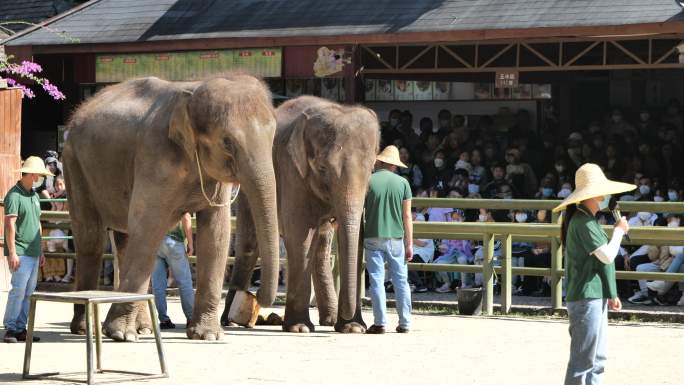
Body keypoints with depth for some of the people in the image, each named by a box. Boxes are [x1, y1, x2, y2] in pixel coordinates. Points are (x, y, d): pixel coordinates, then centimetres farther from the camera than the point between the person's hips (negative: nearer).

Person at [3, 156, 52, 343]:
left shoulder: (34, 195, 18)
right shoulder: (14, 195, -10)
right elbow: (10, 224, -15)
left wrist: (41, 251, 22)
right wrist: (12, 252, -19)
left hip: (33, 252, 8)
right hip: (20, 253, -8)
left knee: (28, 292, 6)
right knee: (18, 289, -12)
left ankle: (20, 329, 9)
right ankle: (10, 328, -8)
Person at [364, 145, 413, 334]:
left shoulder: (368, 181, -3)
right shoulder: (402, 183, 2)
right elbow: (407, 216, 2)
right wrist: (409, 243, 6)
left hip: (373, 237, -1)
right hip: (396, 238, 2)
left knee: (377, 280, 1)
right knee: (401, 280, 8)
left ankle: (380, 323, -3)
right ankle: (404, 323, 8)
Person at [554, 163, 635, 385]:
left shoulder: (588, 219, 18)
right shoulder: (582, 222, -16)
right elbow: (607, 256, -21)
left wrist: (610, 295, 22)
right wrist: (619, 231, -5)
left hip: (596, 299, 11)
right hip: (585, 300, -11)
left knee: (597, 360, 15)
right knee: (583, 361, -8)